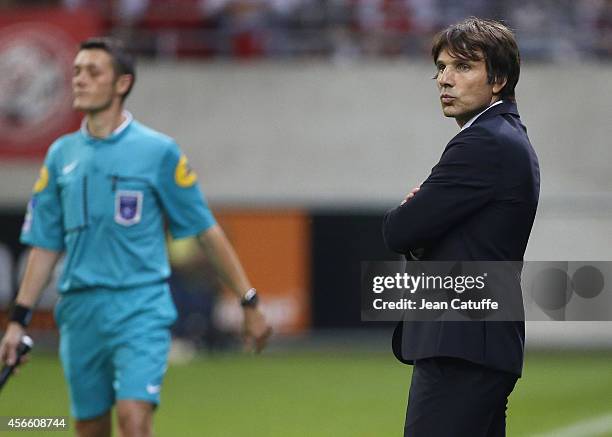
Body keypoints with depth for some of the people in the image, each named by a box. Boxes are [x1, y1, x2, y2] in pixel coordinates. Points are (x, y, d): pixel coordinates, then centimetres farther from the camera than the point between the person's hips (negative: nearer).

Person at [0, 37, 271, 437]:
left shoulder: (159, 152, -2)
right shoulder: (61, 155, 9)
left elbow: (207, 231, 2)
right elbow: (46, 245, 13)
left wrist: (250, 303, 1)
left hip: (141, 309, -4)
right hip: (80, 312, 4)